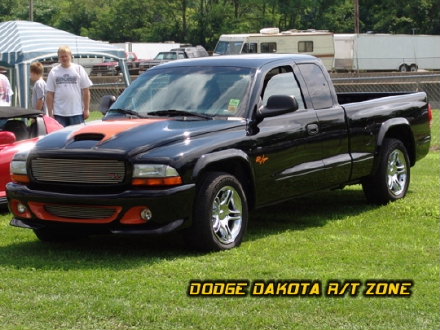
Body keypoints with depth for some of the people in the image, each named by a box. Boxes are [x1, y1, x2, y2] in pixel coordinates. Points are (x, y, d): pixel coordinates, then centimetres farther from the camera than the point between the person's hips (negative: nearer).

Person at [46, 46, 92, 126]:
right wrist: (50, 113, 1)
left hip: (77, 112, -1)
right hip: (59, 113, 1)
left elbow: (86, 91, 4)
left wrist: (86, 109, -1)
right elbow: (50, 94, 6)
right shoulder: (53, 72, 6)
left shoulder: (79, 69, 4)